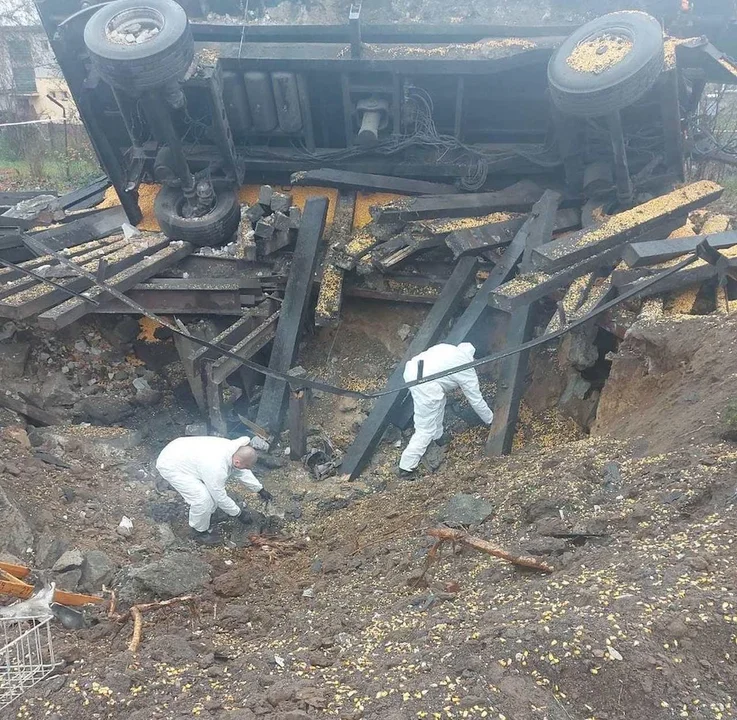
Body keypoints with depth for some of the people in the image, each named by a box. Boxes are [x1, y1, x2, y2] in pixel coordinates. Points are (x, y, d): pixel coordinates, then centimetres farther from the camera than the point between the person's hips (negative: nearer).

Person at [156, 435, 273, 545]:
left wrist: (260, 489, 14)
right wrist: (239, 513, -8)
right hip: (170, 465, -9)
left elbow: (241, 472, 10)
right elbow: (220, 497, -21)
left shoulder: (231, 447, -10)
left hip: (184, 454, 9)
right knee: (203, 498, -16)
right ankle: (199, 531, 7)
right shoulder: (216, 467, -35)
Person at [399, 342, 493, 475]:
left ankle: (436, 437, 45)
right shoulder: (467, 370, 11)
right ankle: (407, 466, 9)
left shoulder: (447, 348, 25)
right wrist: (491, 420, 34)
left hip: (411, 369, 8)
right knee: (425, 430, 5)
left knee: (438, 401, 32)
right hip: (425, 384, -8)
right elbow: (476, 400, 20)